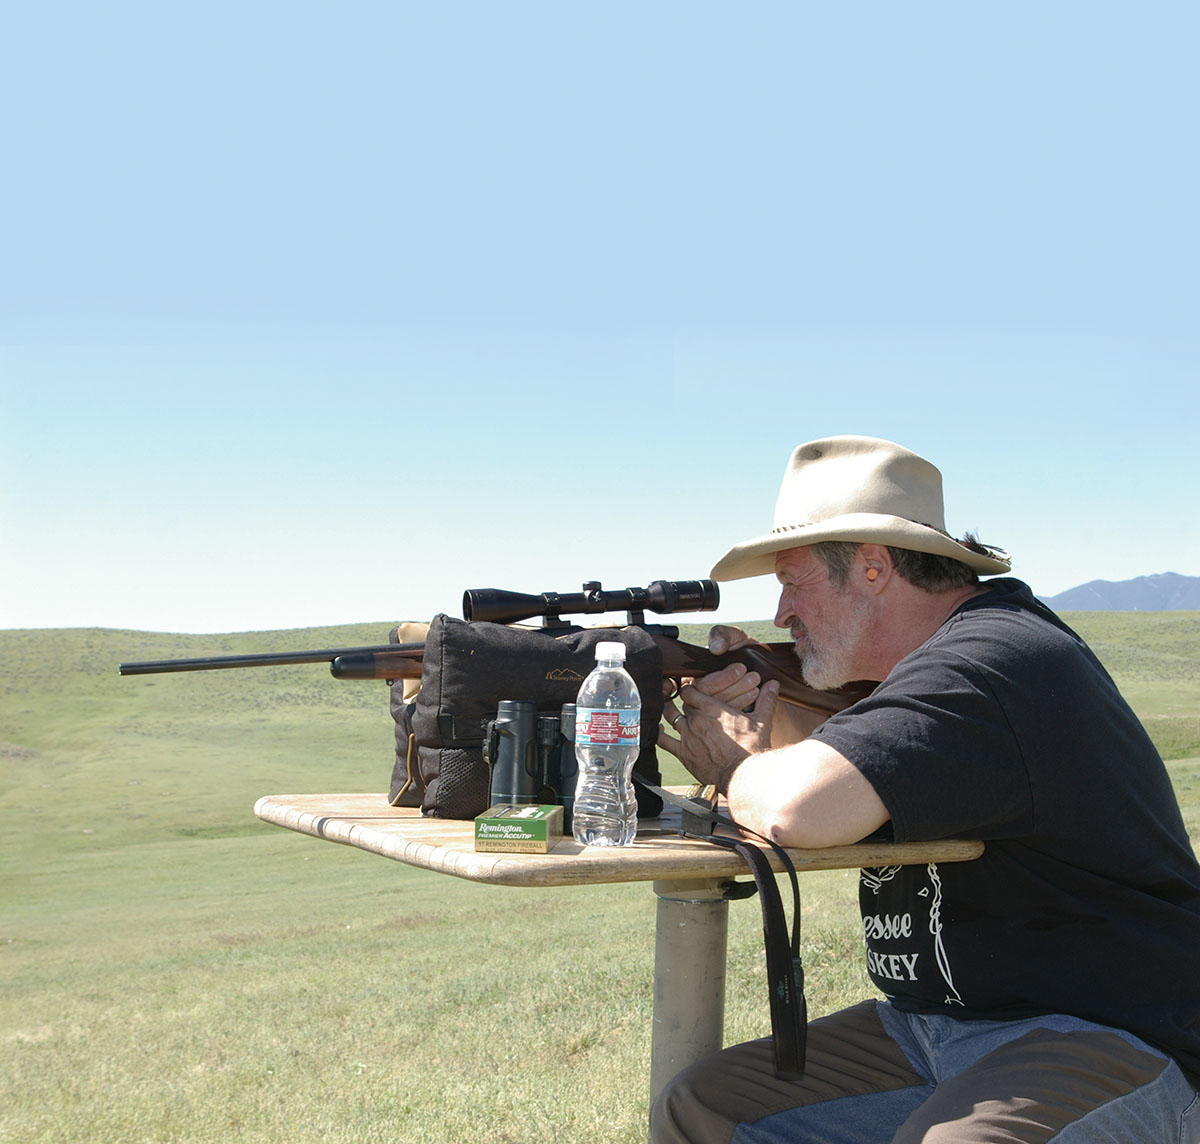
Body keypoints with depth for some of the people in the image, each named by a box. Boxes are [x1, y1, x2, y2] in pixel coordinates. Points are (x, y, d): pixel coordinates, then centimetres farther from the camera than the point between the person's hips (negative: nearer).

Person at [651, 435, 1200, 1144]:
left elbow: (800, 808, -34)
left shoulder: (988, 663, -22)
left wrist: (737, 765, -11)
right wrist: (767, 720, 2)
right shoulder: (951, 653, 12)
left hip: (1103, 1046, -9)